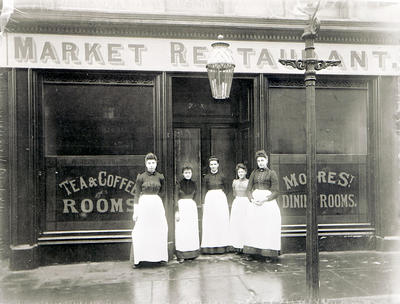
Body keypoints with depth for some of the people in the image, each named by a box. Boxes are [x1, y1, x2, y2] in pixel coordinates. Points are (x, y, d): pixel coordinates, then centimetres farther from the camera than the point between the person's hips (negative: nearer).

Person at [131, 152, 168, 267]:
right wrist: (135, 211, -7)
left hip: (157, 205, 3)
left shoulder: (160, 177, 4)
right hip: (143, 205, -2)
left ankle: (158, 256, 13)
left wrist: (154, 199, 4)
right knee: (141, 232, -3)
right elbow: (137, 194, -3)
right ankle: (138, 258, 2)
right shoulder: (141, 177, -3)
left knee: (158, 230, 4)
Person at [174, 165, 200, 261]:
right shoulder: (179, 184, -1)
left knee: (192, 230, 3)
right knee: (181, 230, -4)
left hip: (192, 207, 4)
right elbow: (176, 199, -3)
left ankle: (192, 252, 11)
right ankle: (181, 254, 0)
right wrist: (177, 212, -9)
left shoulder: (193, 184, 10)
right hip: (181, 207, -4)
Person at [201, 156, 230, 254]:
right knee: (209, 223, -3)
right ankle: (210, 247, 2)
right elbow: (204, 191, 7)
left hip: (221, 198, 0)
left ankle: (221, 246, 8)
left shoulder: (222, 176, 6)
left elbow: (225, 189, 11)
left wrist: (224, 200, 3)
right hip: (209, 199, 0)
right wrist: (204, 203, 0)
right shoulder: (206, 177, 6)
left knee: (221, 222, -1)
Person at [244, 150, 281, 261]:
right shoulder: (254, 173, 14)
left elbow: (275, 192, -3)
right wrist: (252, 199, -7)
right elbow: (249, 189, 12)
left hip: (268, 202, -3)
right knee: (253, 227, 0)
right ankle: (252, 252, 4)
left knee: (268, 228, -6)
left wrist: (264, 200, -15)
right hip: (254, 203, 4)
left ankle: (269, 252, -2)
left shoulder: (271, 173, 2)